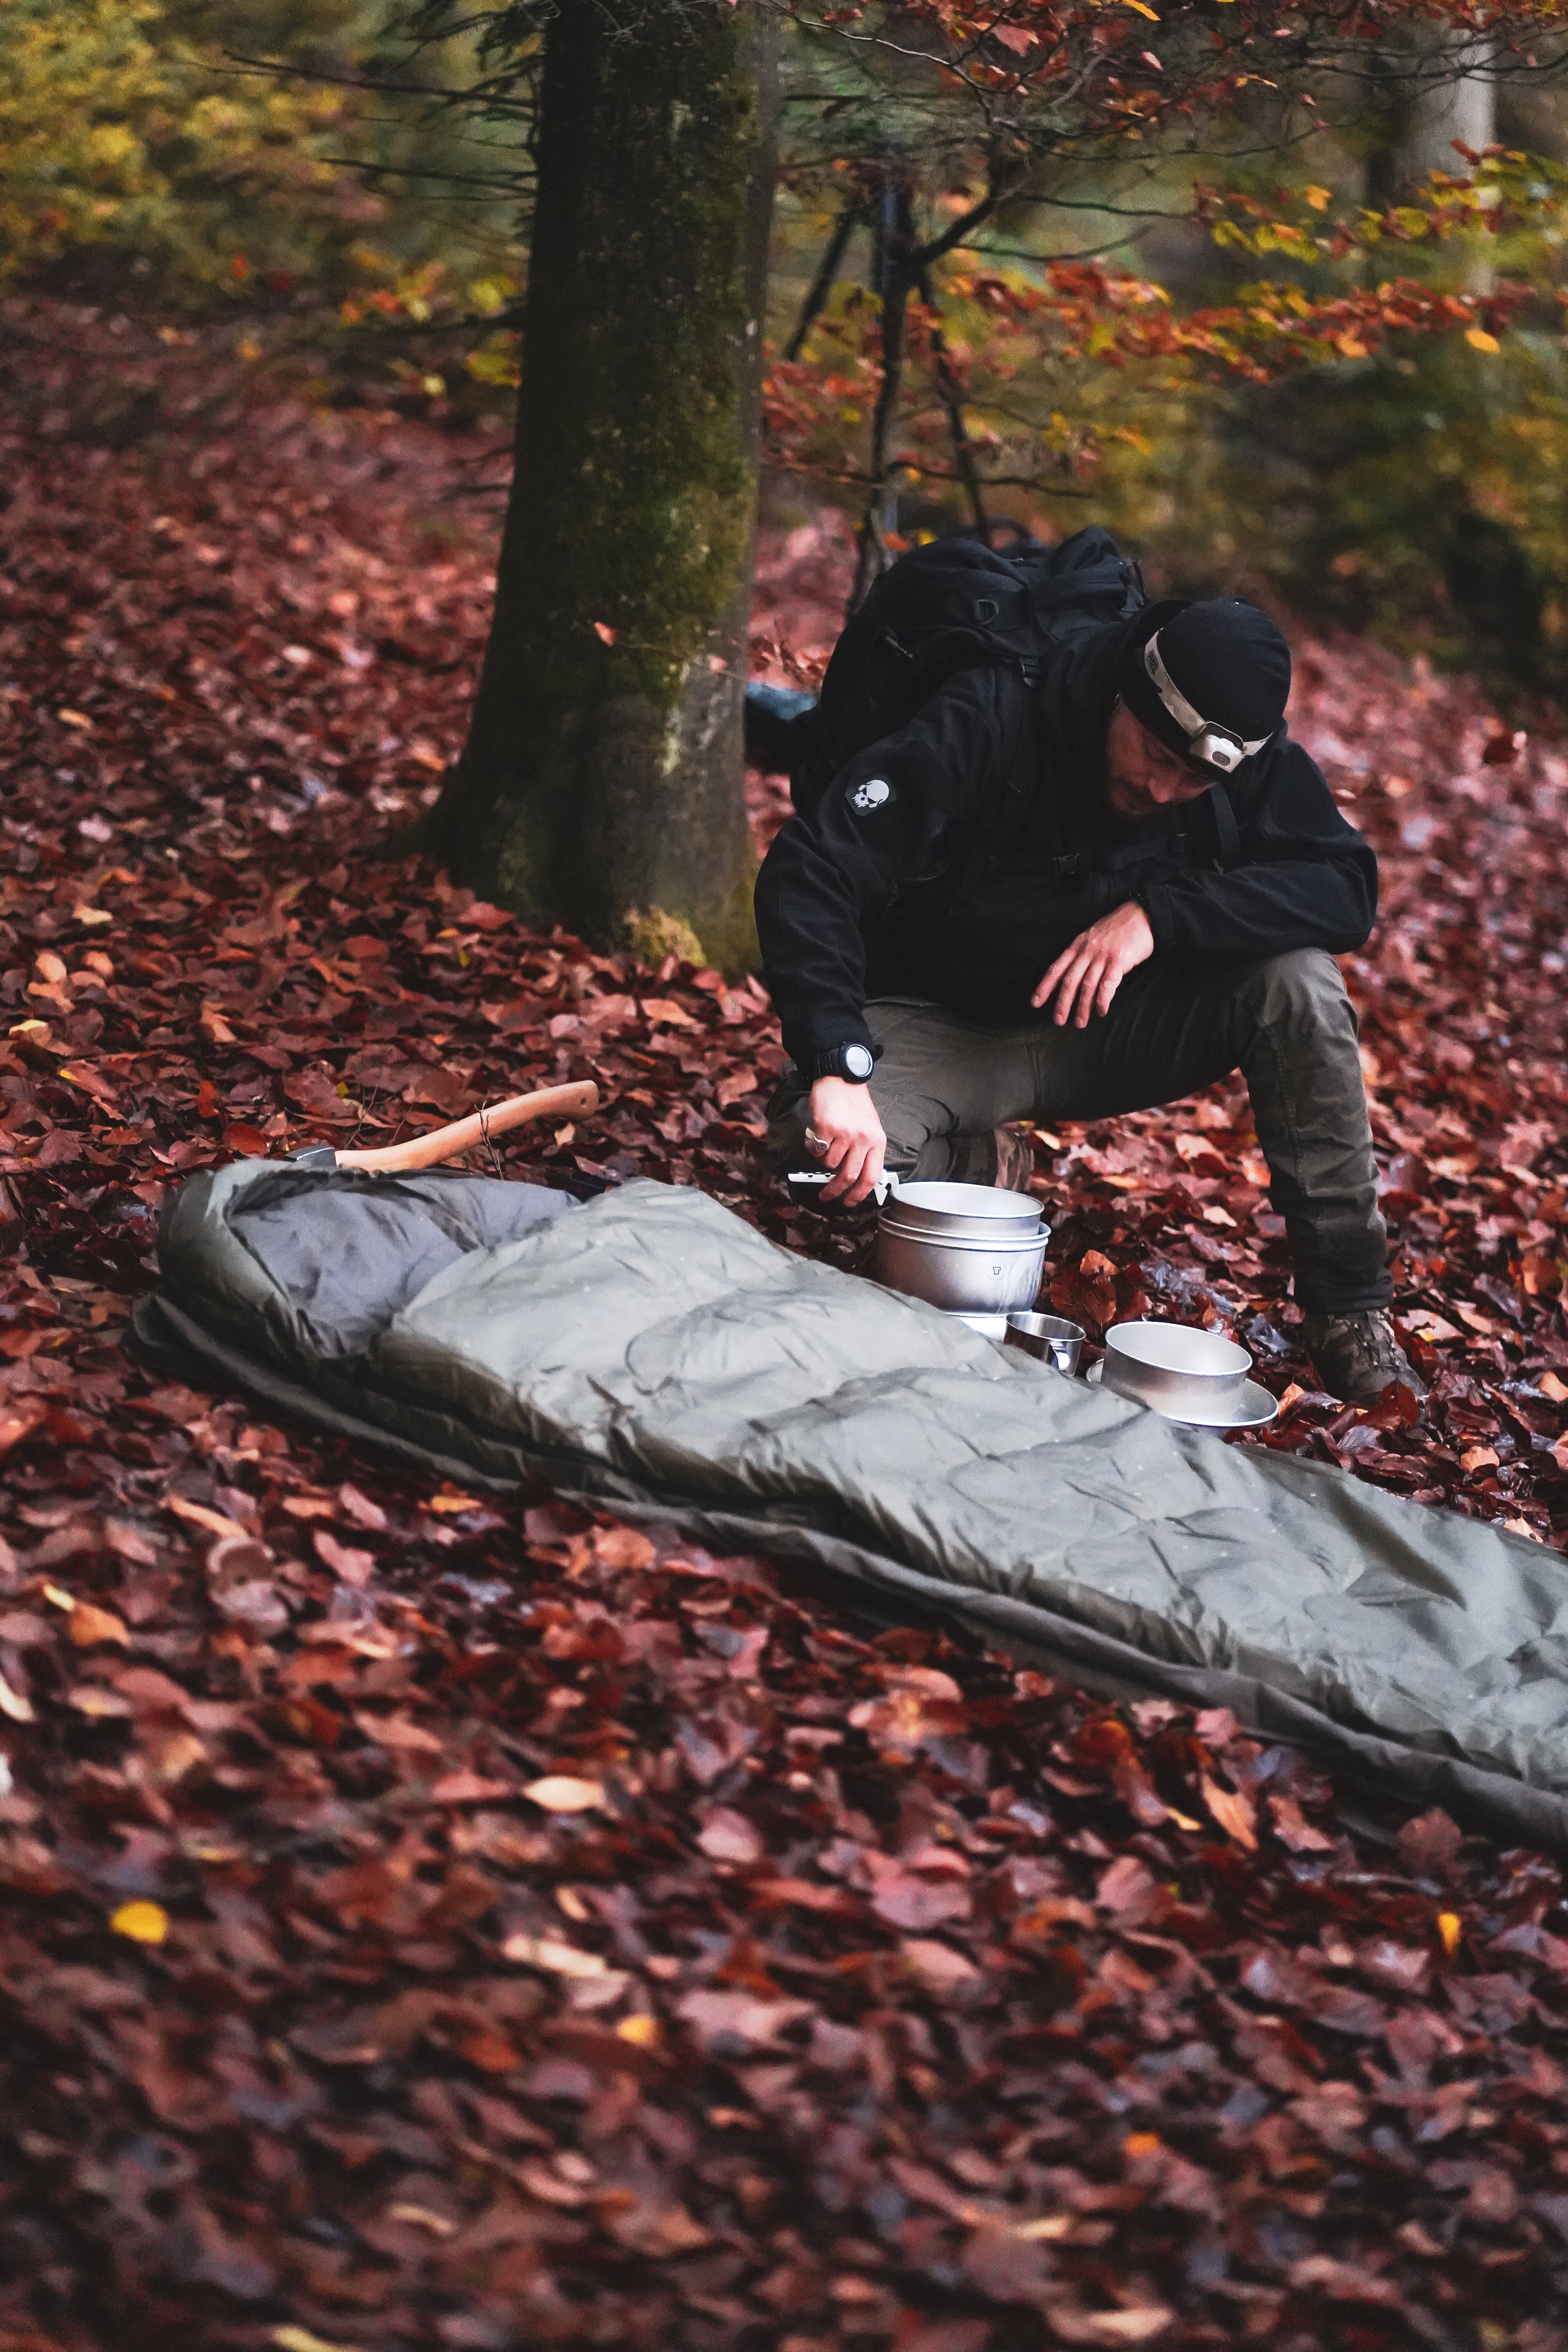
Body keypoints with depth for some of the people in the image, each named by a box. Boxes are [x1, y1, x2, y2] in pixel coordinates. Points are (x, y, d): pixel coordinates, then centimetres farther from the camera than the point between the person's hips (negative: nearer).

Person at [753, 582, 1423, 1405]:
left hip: (1107, 1027, 3)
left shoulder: (1251, 762, -14)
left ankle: (1349, 1307, -14)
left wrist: (1161, 914, -37)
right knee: (813, 1138, -34)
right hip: (944, 1026, -2)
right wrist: (838, 1068, -46)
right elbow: (809, 871, -34)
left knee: (1297, 981, -24)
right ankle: (983, 1167, 2)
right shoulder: (992, 724, -27)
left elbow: (1347, 889, -24)